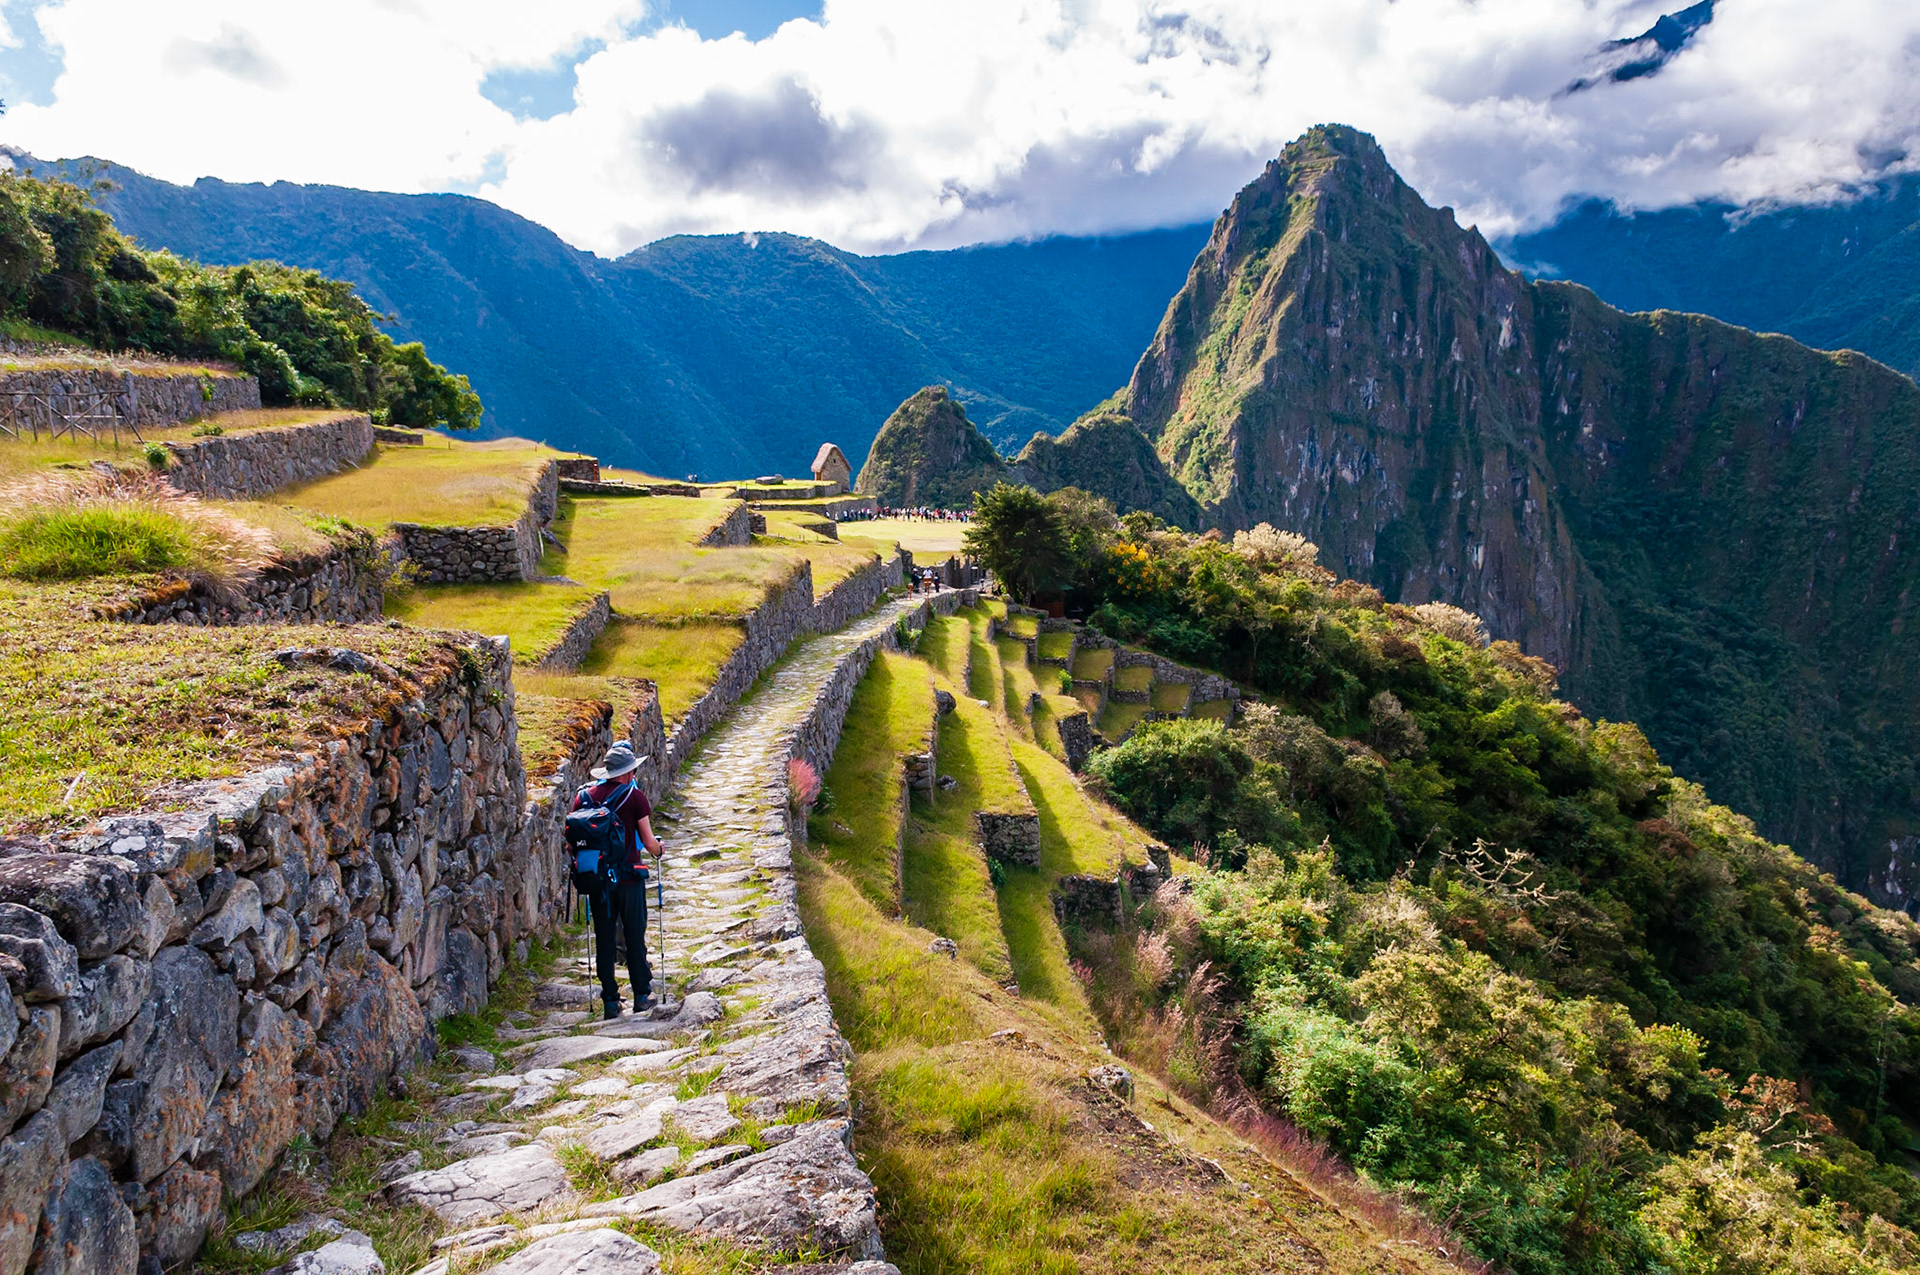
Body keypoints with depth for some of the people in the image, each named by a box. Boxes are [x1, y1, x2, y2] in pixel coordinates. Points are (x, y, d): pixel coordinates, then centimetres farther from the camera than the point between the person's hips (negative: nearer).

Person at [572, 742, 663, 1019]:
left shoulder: (584, 796, 2)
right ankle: (641, 995, 14)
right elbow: (649, 842, -7)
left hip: (596, 879, 3)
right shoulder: (634, 796, -8)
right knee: (635, 936, 8)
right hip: (629, 877, -3)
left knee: (604, 939, 9)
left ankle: (610, 1001, 12)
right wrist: (659, 850, 14)